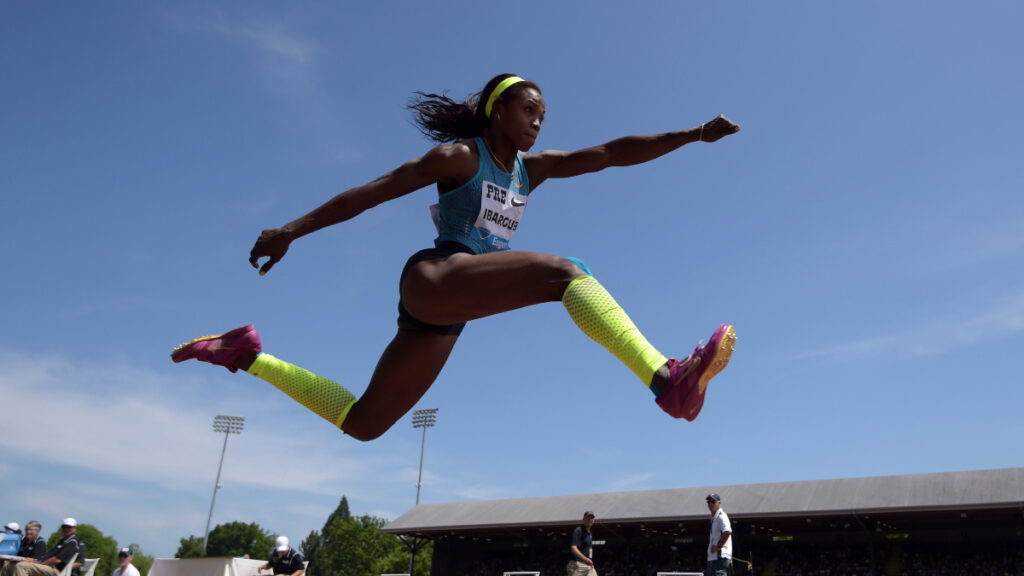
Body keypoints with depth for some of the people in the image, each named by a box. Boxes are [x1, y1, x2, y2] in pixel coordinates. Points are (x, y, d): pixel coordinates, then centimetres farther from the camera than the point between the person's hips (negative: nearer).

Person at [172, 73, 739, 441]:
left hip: (445, 315, 8)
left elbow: (612, 153, 13)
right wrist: (292, 229, 1)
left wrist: (692, 135, 7)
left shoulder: (534, 168, 19)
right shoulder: (458, 156, 1)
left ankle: (249, 354, 24)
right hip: (434, 279, -8)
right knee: (563, 271, -25)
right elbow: (370, 192, 1)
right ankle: (667, 380, -42)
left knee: (362, 422, 14)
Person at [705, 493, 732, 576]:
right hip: (712, 557, 10)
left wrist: (718, 546, -21)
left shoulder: (721, 517, -13)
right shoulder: (713, 518, 19)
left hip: (720, 557, -10)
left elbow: (728, 532, -29)